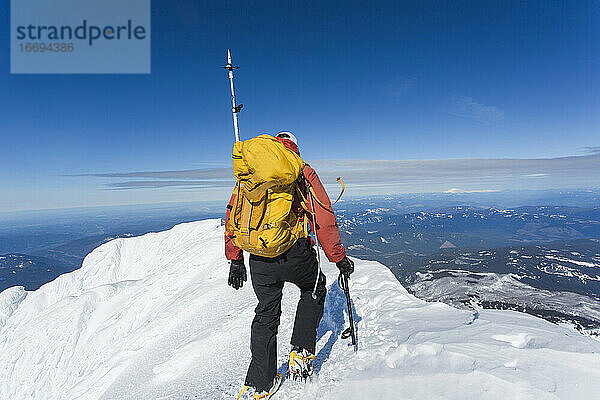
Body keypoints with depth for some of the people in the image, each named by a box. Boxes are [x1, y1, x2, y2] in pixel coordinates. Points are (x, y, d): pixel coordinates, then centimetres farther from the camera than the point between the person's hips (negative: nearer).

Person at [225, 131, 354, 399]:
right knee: (314, 291, 27)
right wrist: (339, 258, 5)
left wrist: (235, 260, 17)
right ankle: (301, 353, 23)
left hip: (259, 259, 4)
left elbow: (233, 216, 12)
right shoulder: (303, 171, 4)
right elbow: (323, 219, -1)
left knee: (266, 314, 20)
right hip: (295, 252, -3)